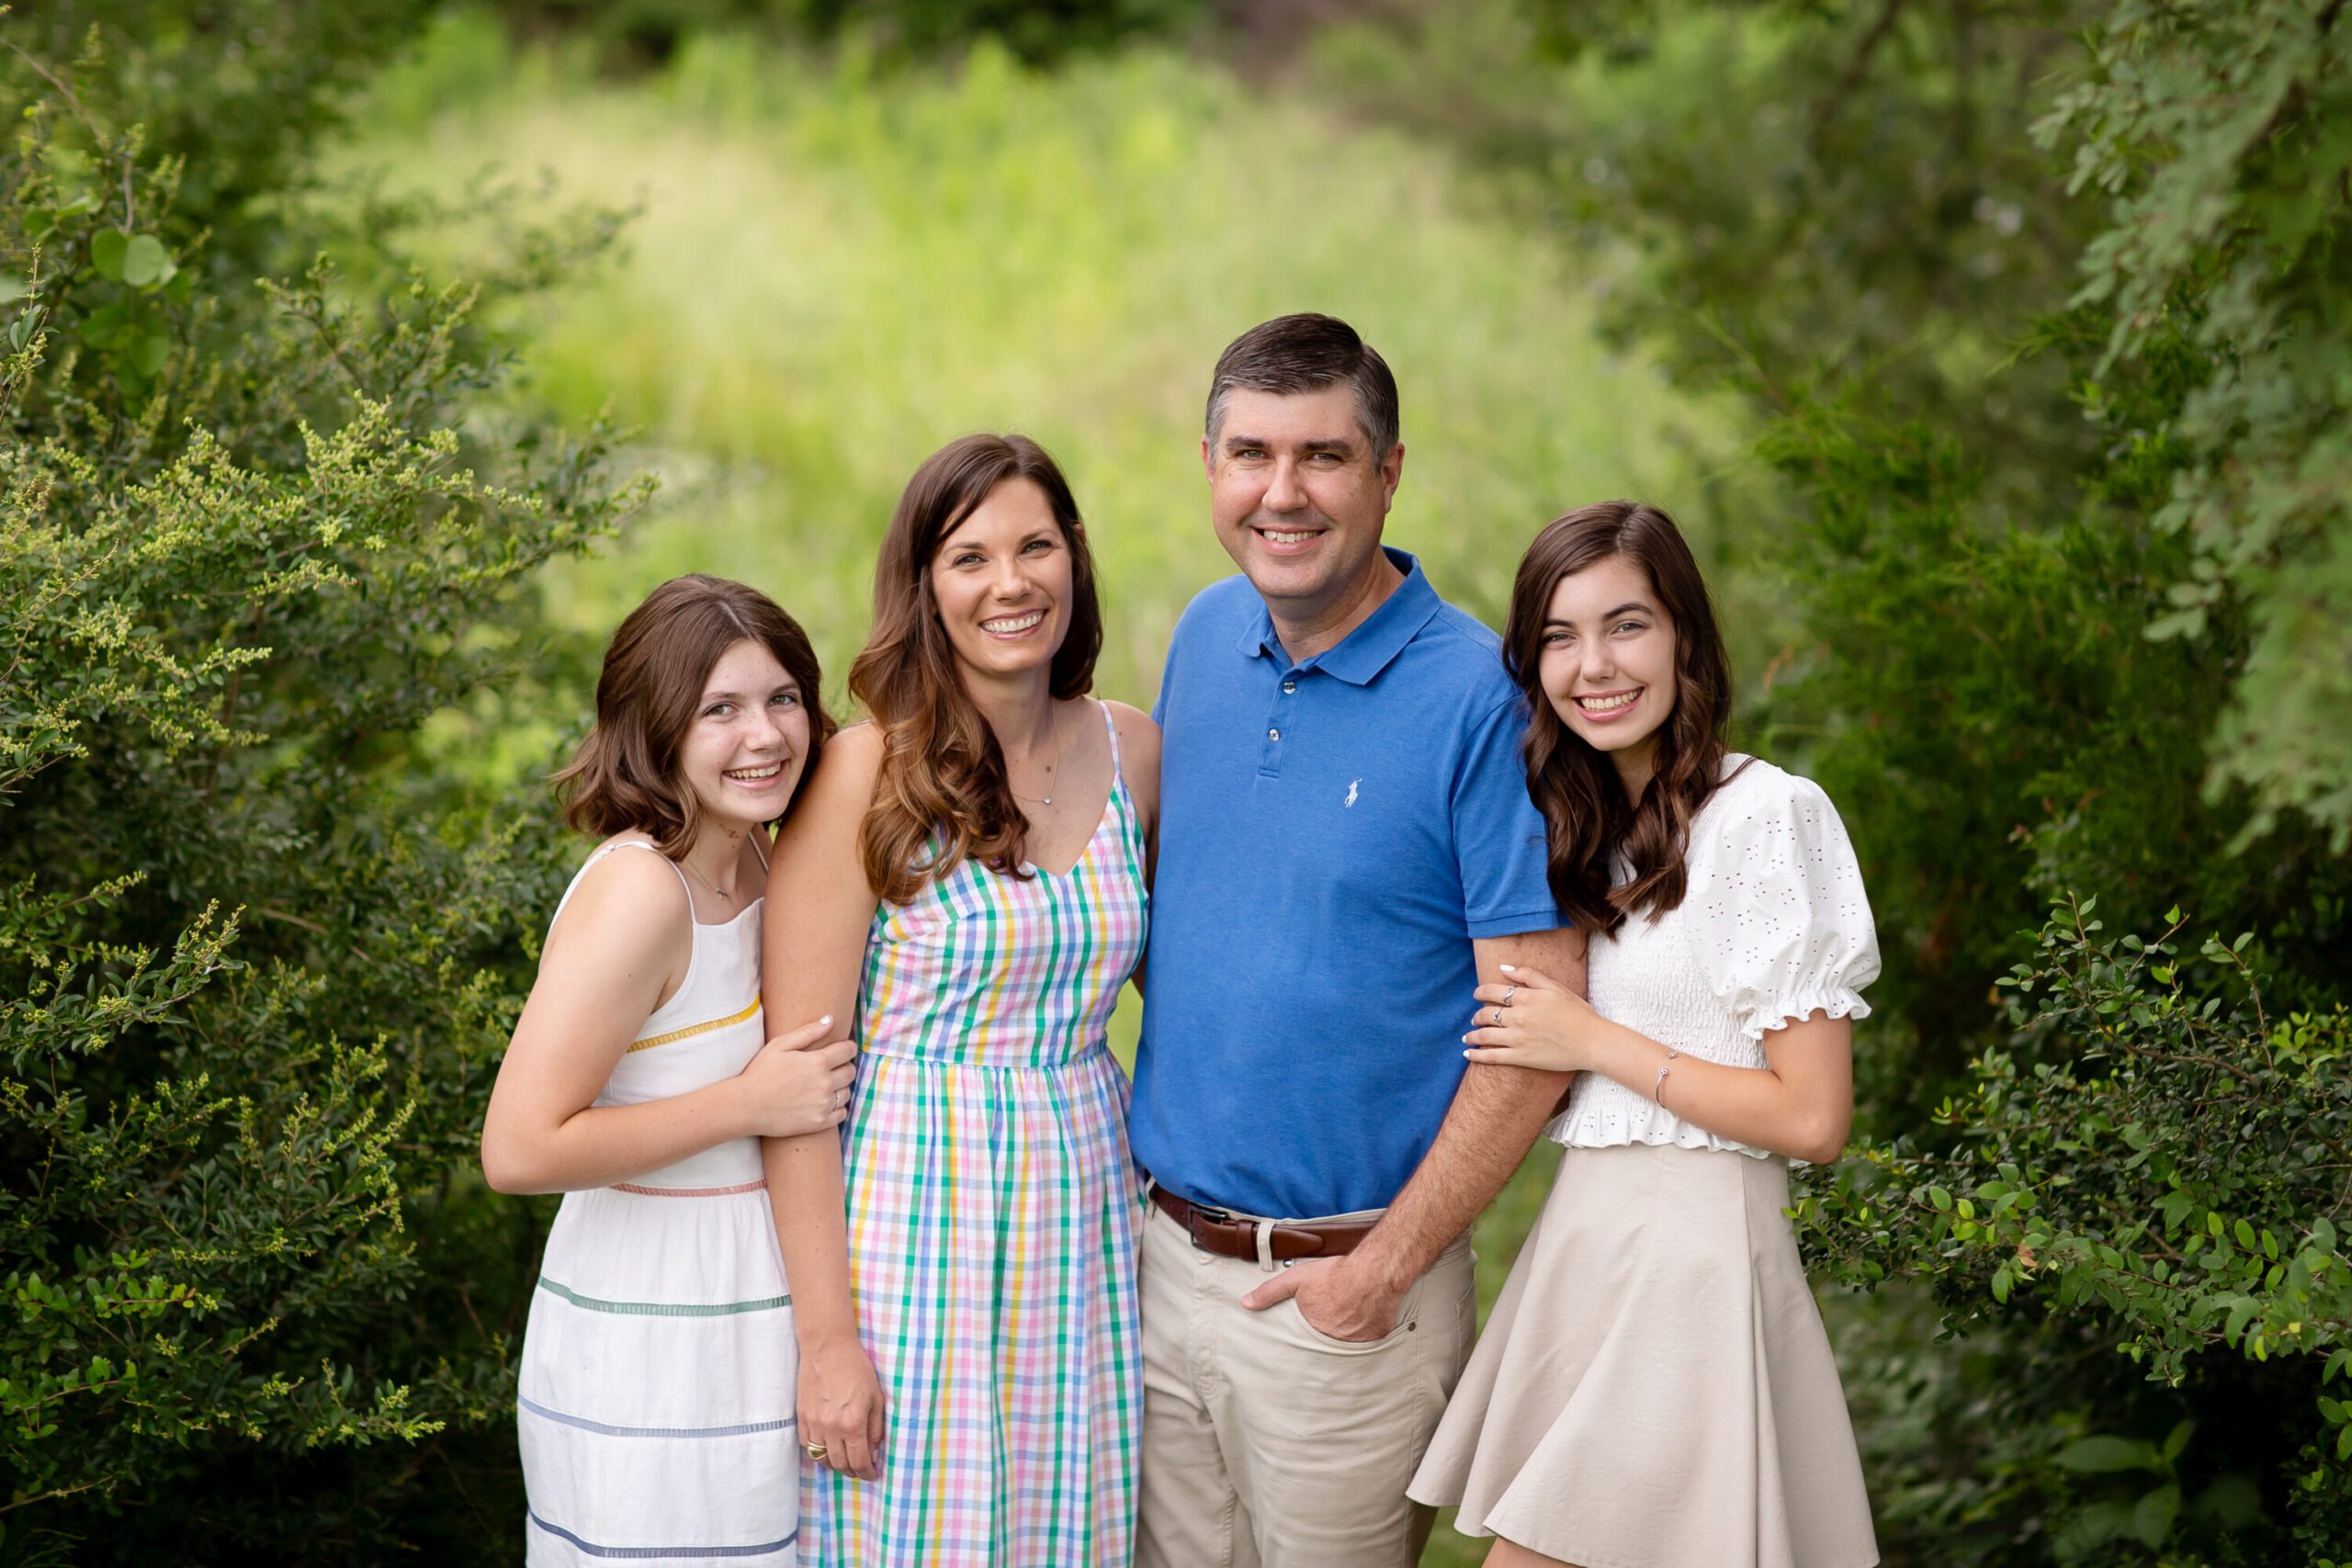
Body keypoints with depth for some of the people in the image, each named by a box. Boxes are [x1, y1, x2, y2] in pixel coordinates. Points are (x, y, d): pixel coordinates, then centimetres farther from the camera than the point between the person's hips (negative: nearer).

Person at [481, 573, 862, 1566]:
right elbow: (519, 1150, -25)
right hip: (650, 1362, -8)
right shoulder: (639, 892, -20)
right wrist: (749, 1105, -19)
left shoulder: (749, 868, 6)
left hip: (746, 1327, 8)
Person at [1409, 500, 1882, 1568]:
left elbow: (1812, 1118, -15)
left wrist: (1595, 1042, -11)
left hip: (1694, 1256, -7)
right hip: (1580, 1238, 7)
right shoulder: (1581, 827, 13)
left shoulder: (1768, 817, -12)